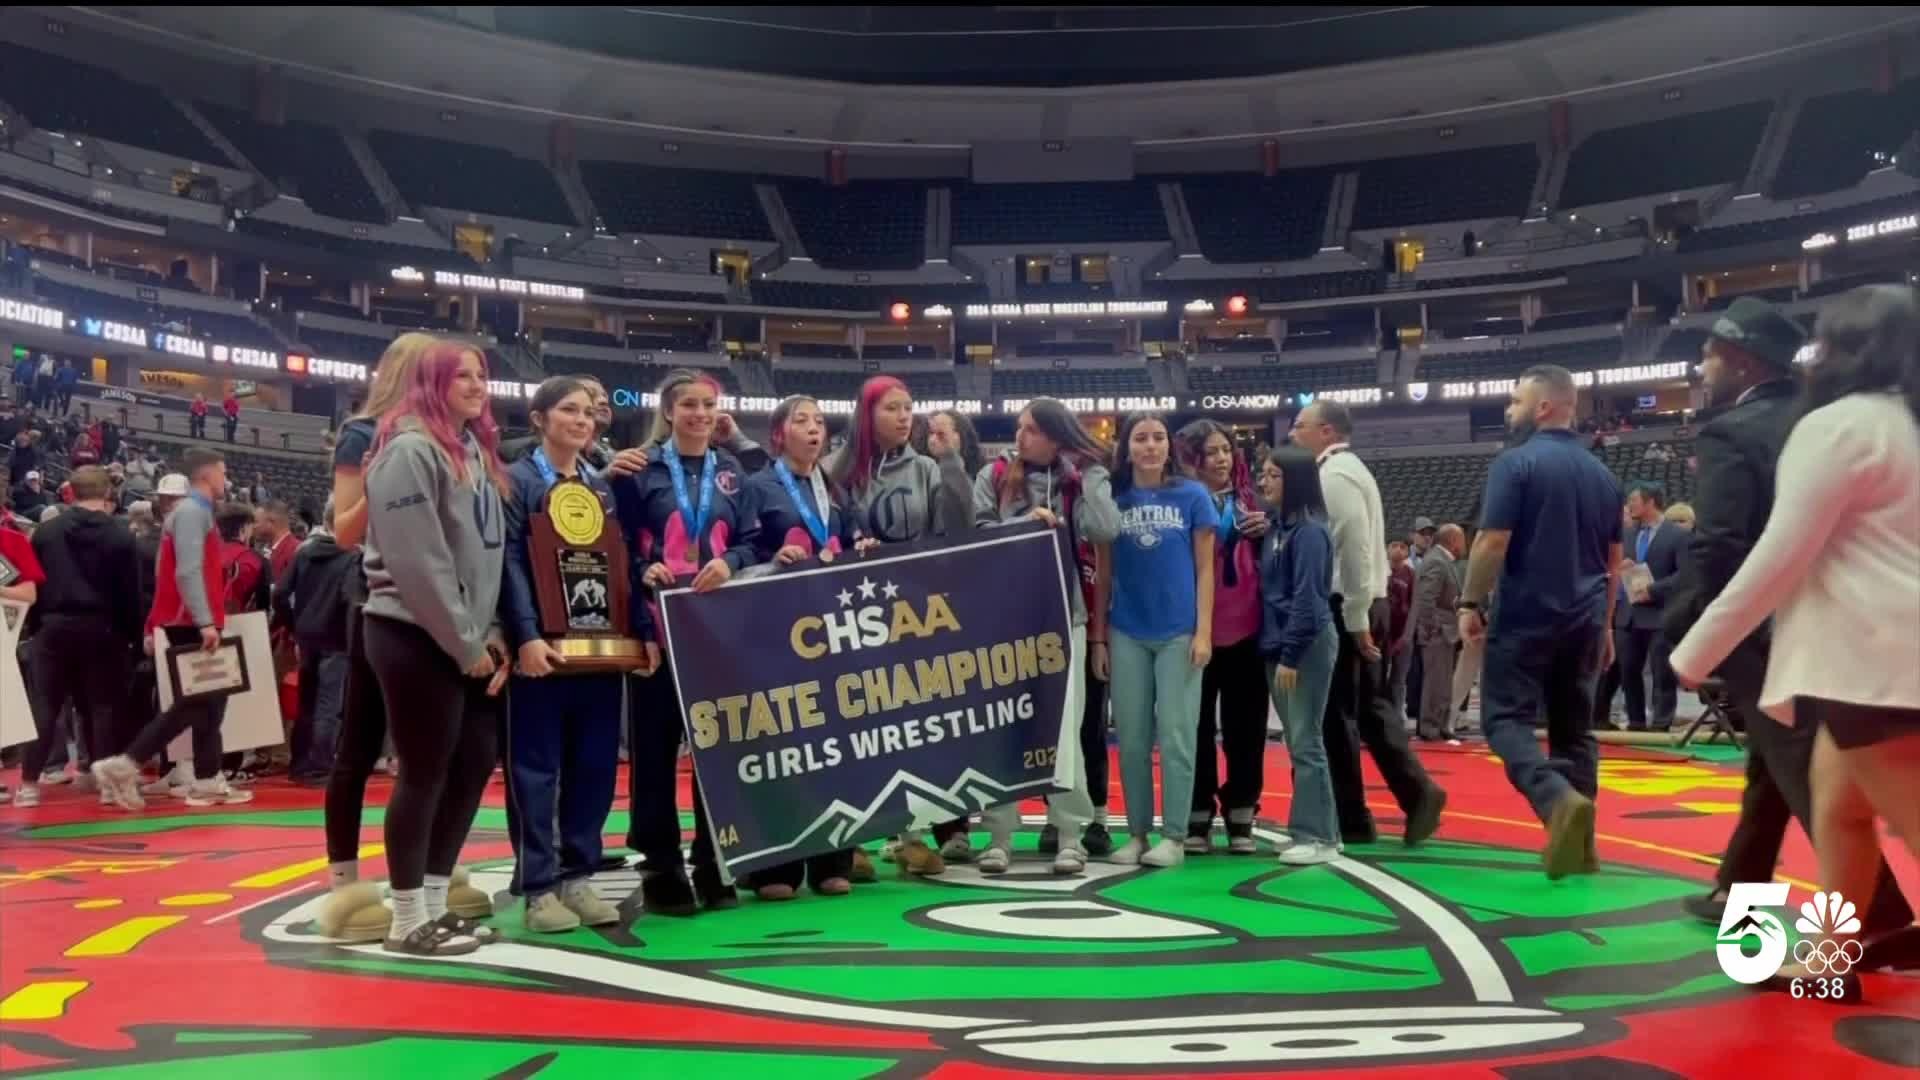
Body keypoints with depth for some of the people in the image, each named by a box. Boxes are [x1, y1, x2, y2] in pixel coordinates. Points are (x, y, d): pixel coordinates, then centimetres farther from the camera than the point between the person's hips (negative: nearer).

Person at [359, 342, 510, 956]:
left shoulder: (476, 451, 16)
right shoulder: (410, 449, -11)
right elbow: (418, 562, -17)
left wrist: (492, 634, 7)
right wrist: (466, 643, -14)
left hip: (466, 640, 8)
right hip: (415, 636, -8)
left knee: (474, 765, 10)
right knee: (425, 773, -2)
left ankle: (435, 903, 22)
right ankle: (409, 921, 11)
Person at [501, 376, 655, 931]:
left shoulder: (603, 486, 16)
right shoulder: (516, 480, 1)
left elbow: (625, 565, 13)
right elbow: (511, 564, -10)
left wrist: (645, 631, 3)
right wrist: (526, 636, -21)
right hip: (543, 645, -5)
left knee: (596, 765, 7)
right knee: (537, 768, 0)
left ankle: (577, 876, 18)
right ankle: (538, 887, 8)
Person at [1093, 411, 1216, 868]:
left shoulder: (1192, 496, 2)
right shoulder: (1112, 500, 5)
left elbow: (1204, 569, 2)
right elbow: (1104, 575, 8)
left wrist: (1203, 631, -6)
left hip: (1179, 633, -2)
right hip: (1127, 635, 2)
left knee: (1175, 736, 0)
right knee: (1131, 738, 6)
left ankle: (1174, 836, 8)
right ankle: (1137, 833, 16)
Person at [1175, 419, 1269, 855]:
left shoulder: (1248, 499, 9)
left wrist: (1266, 532, -3)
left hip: (1246, 628, 4)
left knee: (1245, 726, 8)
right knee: (1196, 725, 4)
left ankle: (1241, 816, 18)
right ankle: (1198, 817, 14)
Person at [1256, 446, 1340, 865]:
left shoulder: (1309, 531, -12)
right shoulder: (1277, 528, 14)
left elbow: (1307, 598, -17)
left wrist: (1290, 654, -17)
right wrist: (1276, 650, 9)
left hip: (1307, 646, -9)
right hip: (1280, 646, 9)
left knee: (1306, 741, -5)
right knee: (1297, 741, 12)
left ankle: (1318, 836, 1)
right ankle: (1312, 830, 20)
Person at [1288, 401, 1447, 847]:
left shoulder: (1334, 474, -14)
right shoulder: (1348, 469, 18)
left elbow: (1355, 548, -21)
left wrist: (1356, 620, -20)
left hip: (1342, 606, -10)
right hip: (1363, 603, 10)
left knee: (1336, 714, 0)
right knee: (1371, 706, 12)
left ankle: (1350, 820, 8)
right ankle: (1417, 791, 6)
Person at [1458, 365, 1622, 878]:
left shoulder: (1516, 463, -9)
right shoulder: (1601, 473, 12)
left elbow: (1492, 542, -16)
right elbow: (1614, 559, 16)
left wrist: (1471, 603, -7)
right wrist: (1605, 621, 23)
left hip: (1526, 615, -6)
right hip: (1583, 620, 7)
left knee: (1505, 718, -1)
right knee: (1574, 728, 12)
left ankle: (1559, 800, -24)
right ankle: (1578, 843, 13)